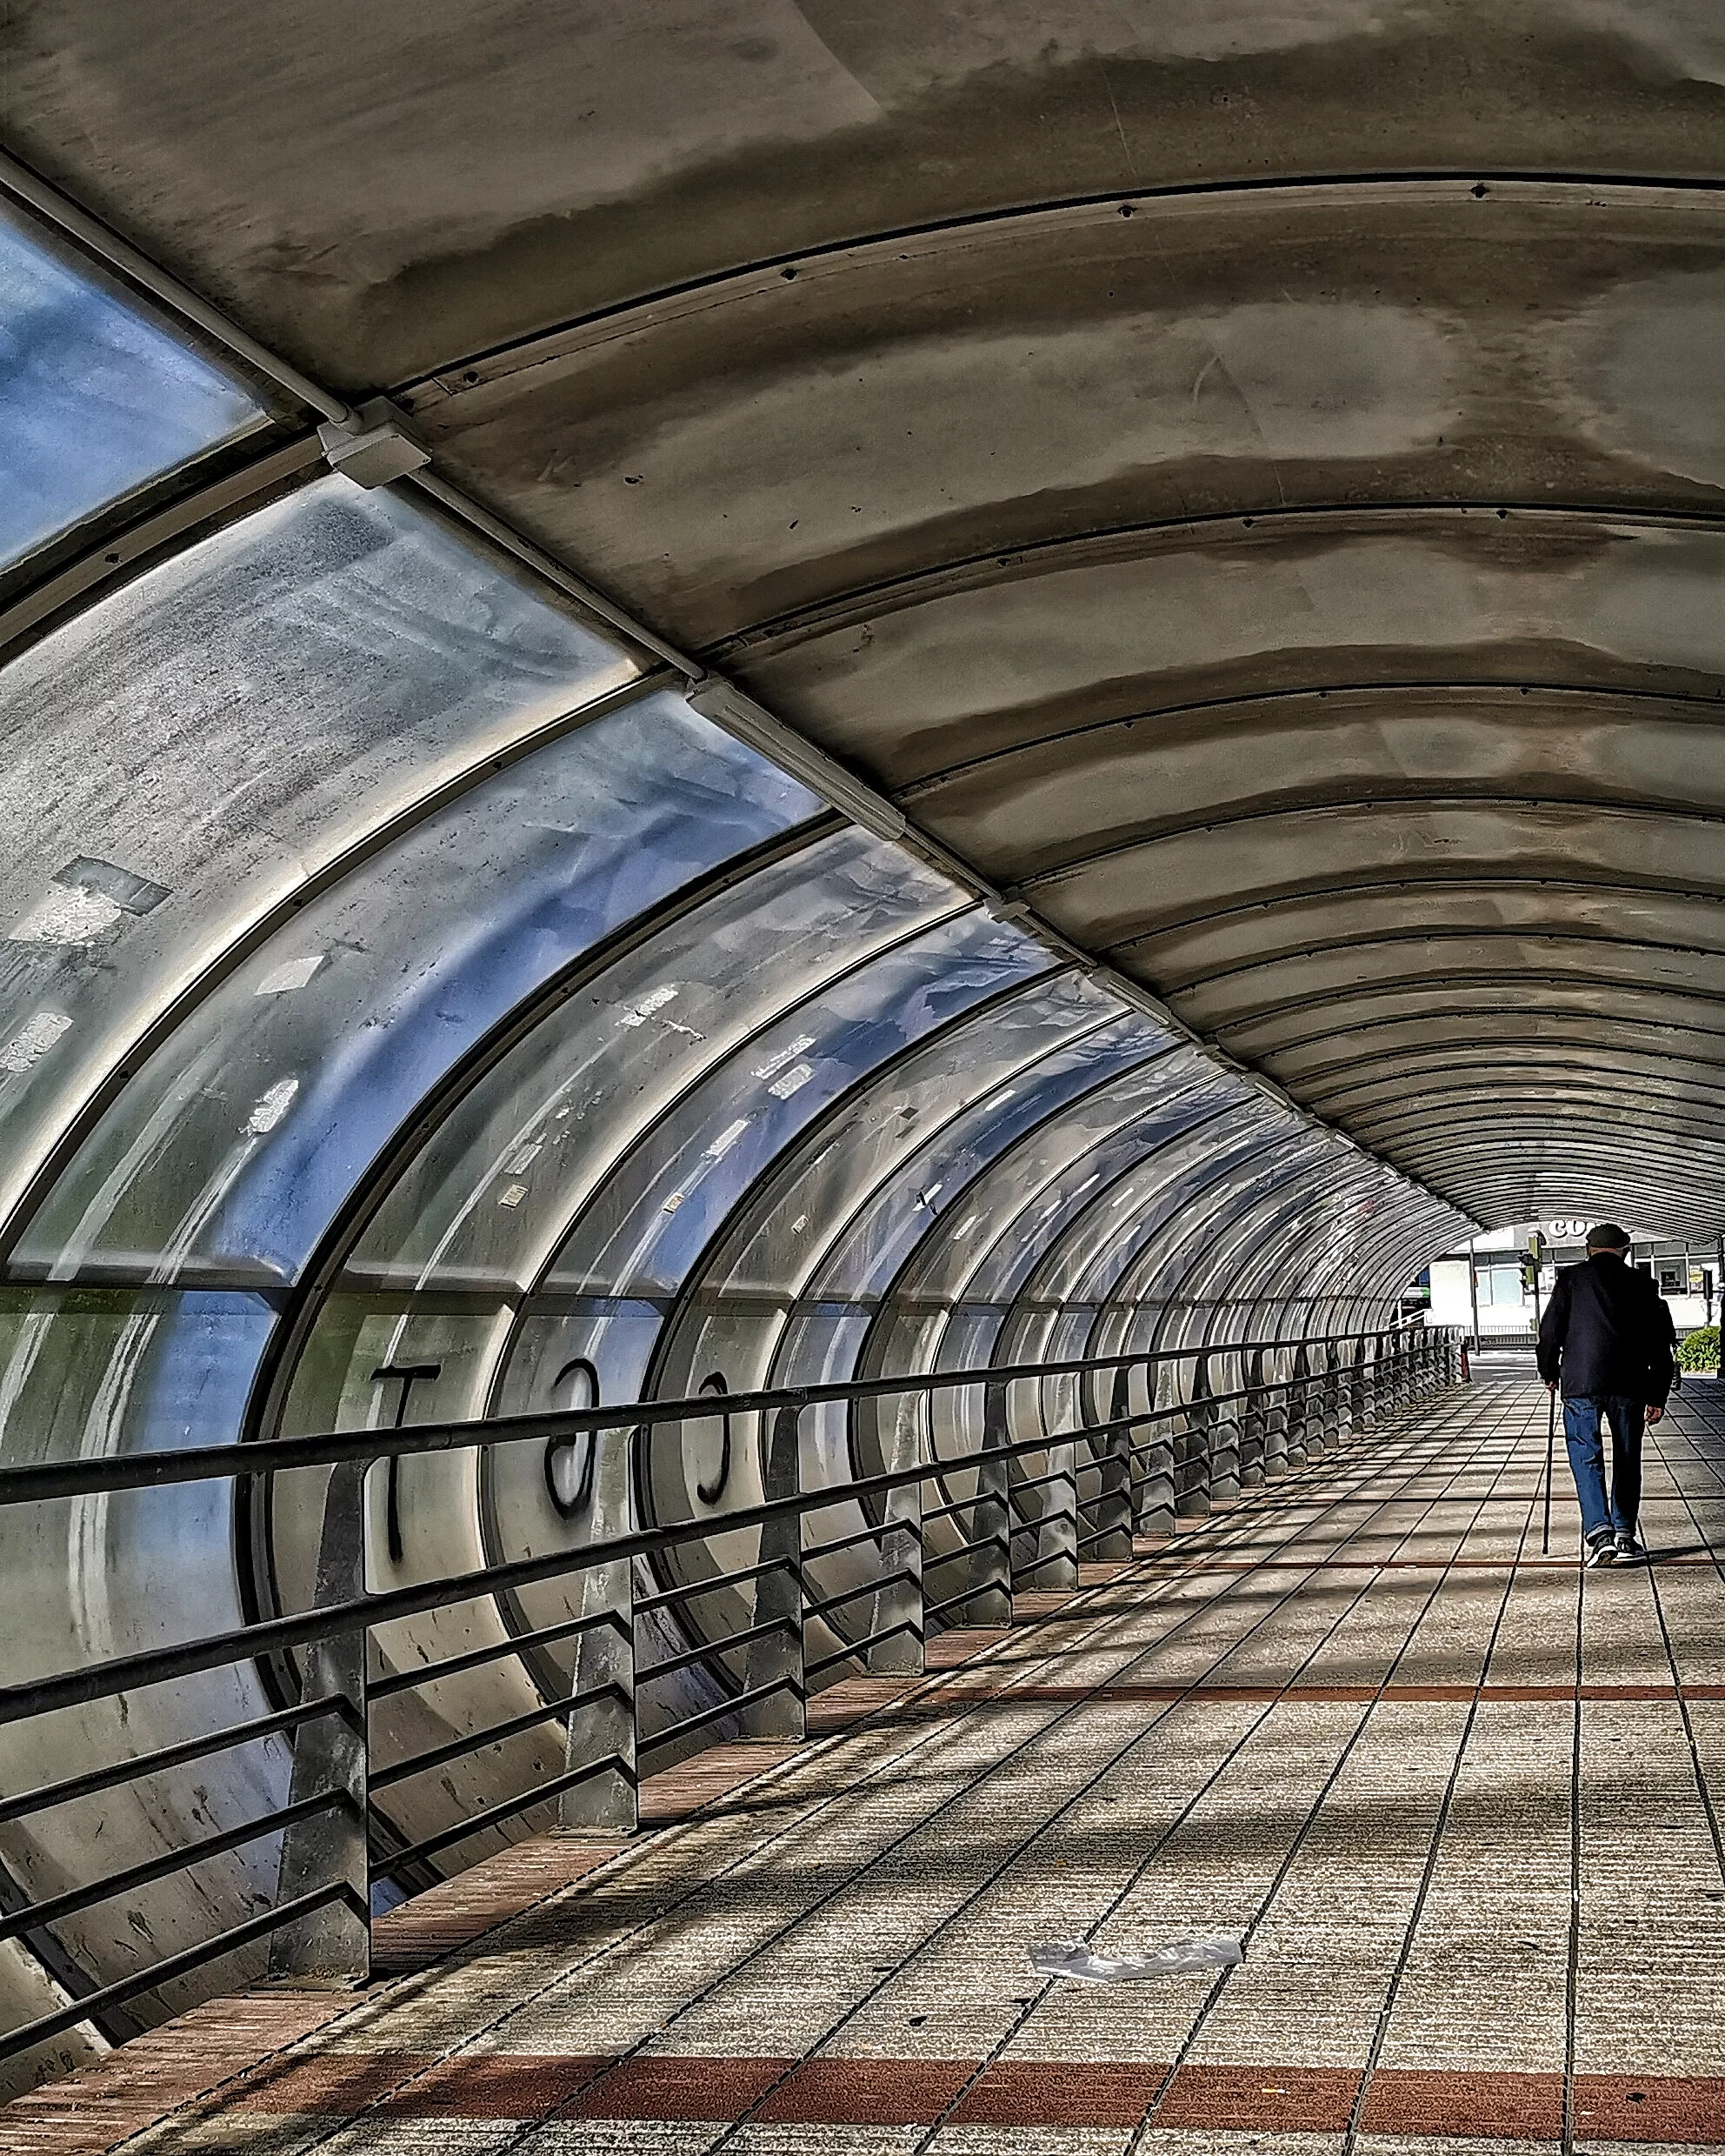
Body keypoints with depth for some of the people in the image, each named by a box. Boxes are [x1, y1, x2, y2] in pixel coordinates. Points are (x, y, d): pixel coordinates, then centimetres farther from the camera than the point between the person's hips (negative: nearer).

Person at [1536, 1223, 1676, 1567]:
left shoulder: (1571, 1279, 5)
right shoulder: (1642, 1284, 10)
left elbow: (1550, 1329, 3)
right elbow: (1662, 1343, 10)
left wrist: (1550, 1373, 17)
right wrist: (1658, 1395, 15)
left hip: (1581, 1383, -2)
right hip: (1630, 1384, 2)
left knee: (1586, 1456, 1)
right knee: (1627, 1460, 12)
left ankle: (1599, 1533, -14)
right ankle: (1624, 1536, 12)